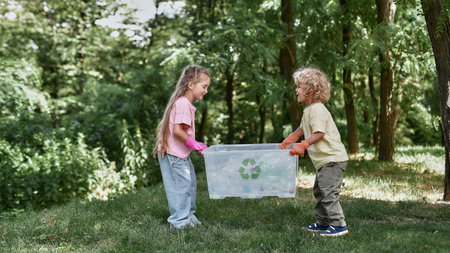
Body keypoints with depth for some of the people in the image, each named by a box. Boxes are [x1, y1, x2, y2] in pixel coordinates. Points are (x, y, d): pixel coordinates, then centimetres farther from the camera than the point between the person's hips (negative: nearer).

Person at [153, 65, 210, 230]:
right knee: (181, 186, -3)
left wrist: (195, 144, 10)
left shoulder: (186, 103, 14)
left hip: (181, 154, 11)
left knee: (190, 184, 17)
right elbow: (177, 130, -25)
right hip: (173, 154, -11)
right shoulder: (183, 103, -19)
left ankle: (187, 216, 29)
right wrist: (194, 144, -16)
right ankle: (179, 221, 7)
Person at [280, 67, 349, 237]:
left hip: (332, 159, -11)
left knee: (328, 192, -11)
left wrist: (303, 146, -29)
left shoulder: (317, 109, -18)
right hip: (324, 160, 11)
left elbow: (319, 133, -27)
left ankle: (339, 225, -5)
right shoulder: (309, 110, 14)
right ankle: (323, 222, 27)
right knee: (319, 191, 17)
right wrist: (289, 140, 31)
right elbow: (302, 129, 29)